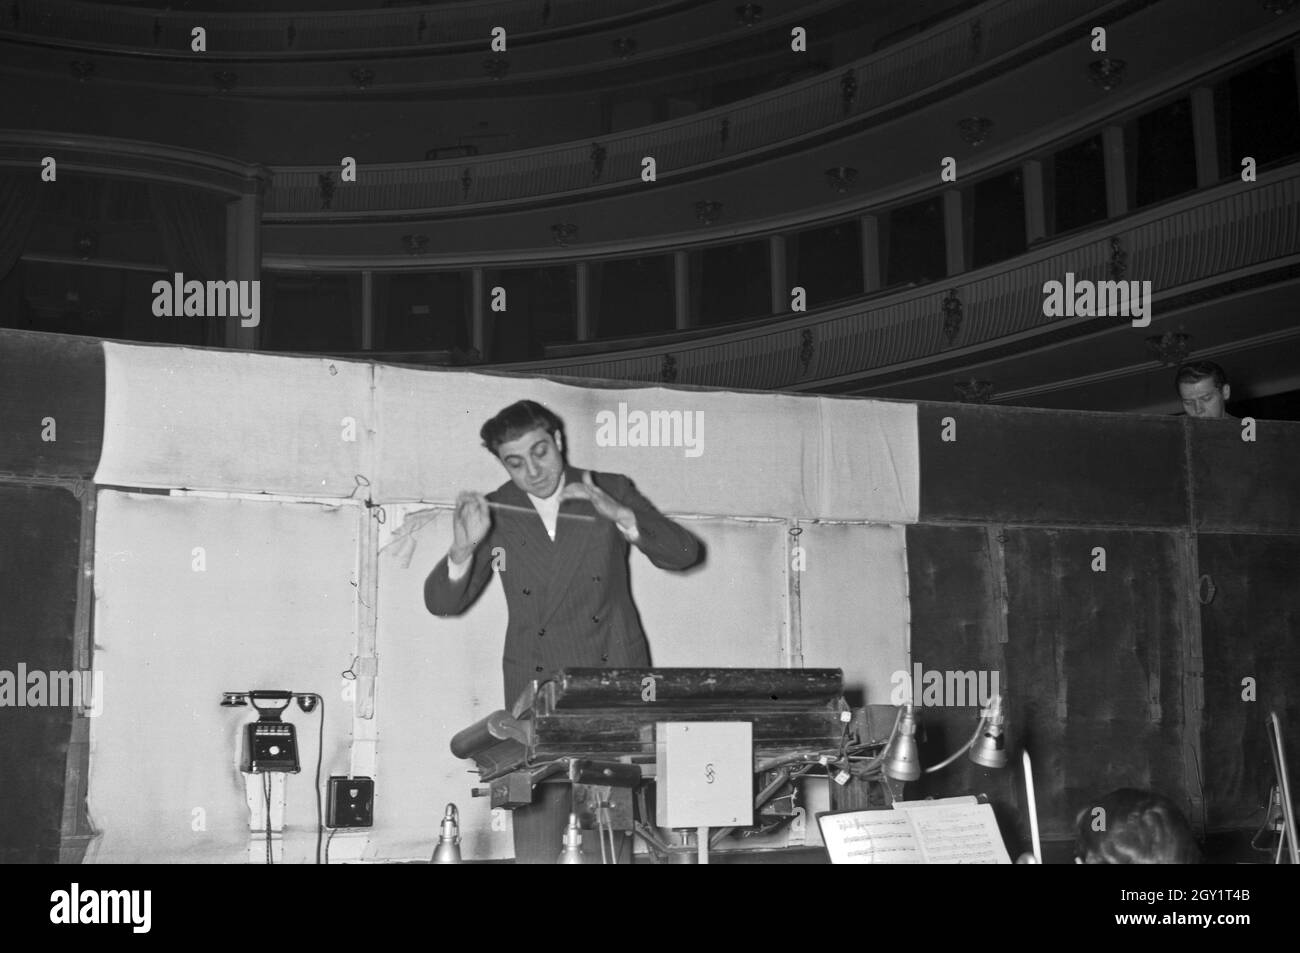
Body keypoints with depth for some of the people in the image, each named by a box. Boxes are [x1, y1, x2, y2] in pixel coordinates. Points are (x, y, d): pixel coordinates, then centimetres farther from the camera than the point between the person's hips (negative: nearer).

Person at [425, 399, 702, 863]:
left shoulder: (611, 491, 2)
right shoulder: (495, 513, 2)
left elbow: (683, 553, -5)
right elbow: (442, 603, -1)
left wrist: (619, 514, -20)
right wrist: (463, 548, -22)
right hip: (536, 685, 0)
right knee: (536, 817, -7)